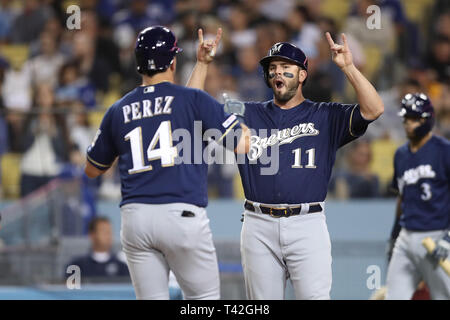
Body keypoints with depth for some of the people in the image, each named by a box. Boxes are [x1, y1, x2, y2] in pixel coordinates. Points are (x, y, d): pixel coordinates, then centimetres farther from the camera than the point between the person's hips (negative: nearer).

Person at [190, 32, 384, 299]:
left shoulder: (325, 117, 9)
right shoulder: (249, 114, 15)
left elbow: (374, 110, -5)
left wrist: (348, 67, -12)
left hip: (307, 225, -2)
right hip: (259, 226, 3)